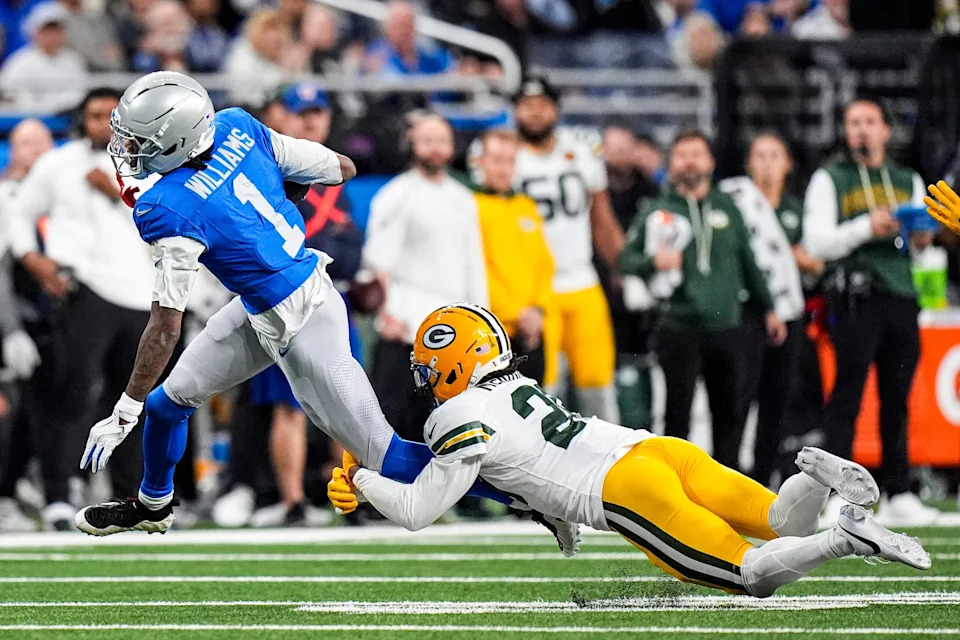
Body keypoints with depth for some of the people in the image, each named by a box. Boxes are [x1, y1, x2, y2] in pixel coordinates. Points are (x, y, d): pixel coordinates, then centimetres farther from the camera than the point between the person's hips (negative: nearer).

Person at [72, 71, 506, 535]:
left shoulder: (171, 210, -29)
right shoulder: (237, 127, -11)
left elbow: (165, 328, -25)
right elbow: (342, 169, -1)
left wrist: (125, 412, -16)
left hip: (299, 327, -9)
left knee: (379, 453, 0)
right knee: (170, 399, 21)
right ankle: (152, 505, 44)